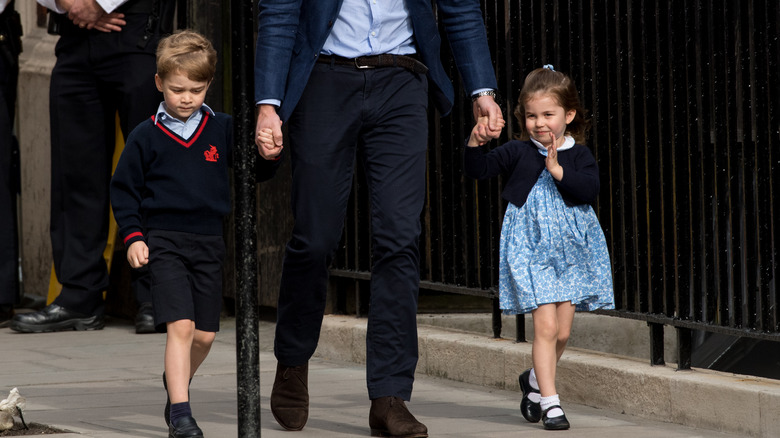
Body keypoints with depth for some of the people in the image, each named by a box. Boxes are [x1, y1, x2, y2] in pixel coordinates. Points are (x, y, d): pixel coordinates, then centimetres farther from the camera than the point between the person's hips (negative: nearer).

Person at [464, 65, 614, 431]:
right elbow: (479, 169, -7)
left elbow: (590, 189, -12)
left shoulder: (579, 155, 3)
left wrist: (558, 170, -22)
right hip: (530, 247, -2)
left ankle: (534, 379, 34)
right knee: (546, 325, -12)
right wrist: (475, 143, -24)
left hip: (571, 249, 2)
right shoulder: (518, 153, 0)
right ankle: (549, 401, -6)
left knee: (563, 331, 7)